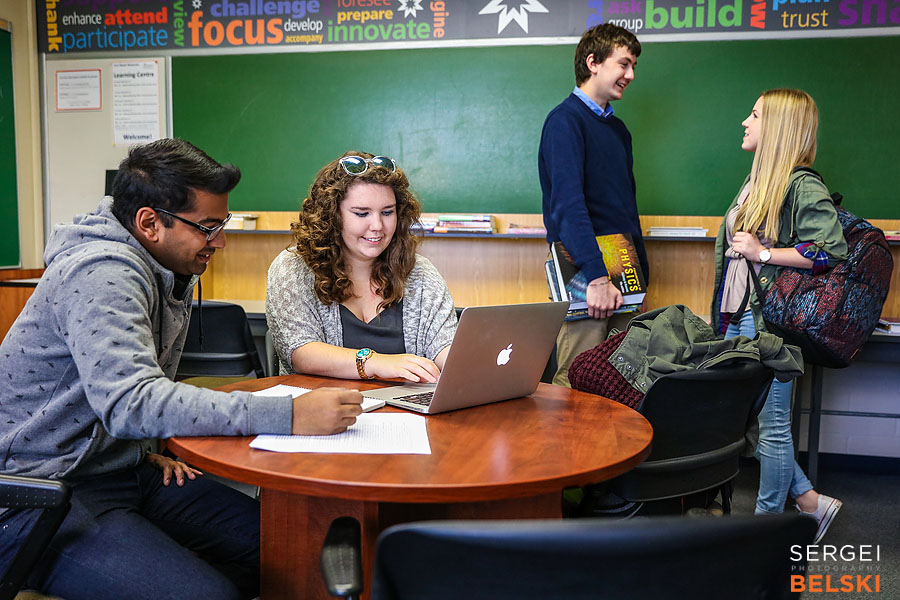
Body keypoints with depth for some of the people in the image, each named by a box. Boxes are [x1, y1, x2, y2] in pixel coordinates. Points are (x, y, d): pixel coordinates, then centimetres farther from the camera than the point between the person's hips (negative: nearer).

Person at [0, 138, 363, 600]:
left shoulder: (171, 273, 9)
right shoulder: (102, 272, -21)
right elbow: (130, 402, -35)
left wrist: (147, 448, 3)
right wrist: (288, 416, -38)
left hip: (123, 468, 9)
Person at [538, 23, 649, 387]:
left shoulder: (618, 129, 19)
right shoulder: (565, 121, -8)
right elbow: (568, 203, -20)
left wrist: (641, 276, 18)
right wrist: (597, 277, -26)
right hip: (582, 274, -8)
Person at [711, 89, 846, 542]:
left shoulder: (802, 186, -12)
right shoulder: (757, 181, 15)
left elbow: (833, 250, -22)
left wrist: (763, 253, -17)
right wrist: (723, 314, 22)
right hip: (738, 320, 9)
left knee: (771, 424, 3)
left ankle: (767, 522, 20)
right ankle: (810, 502, 28)